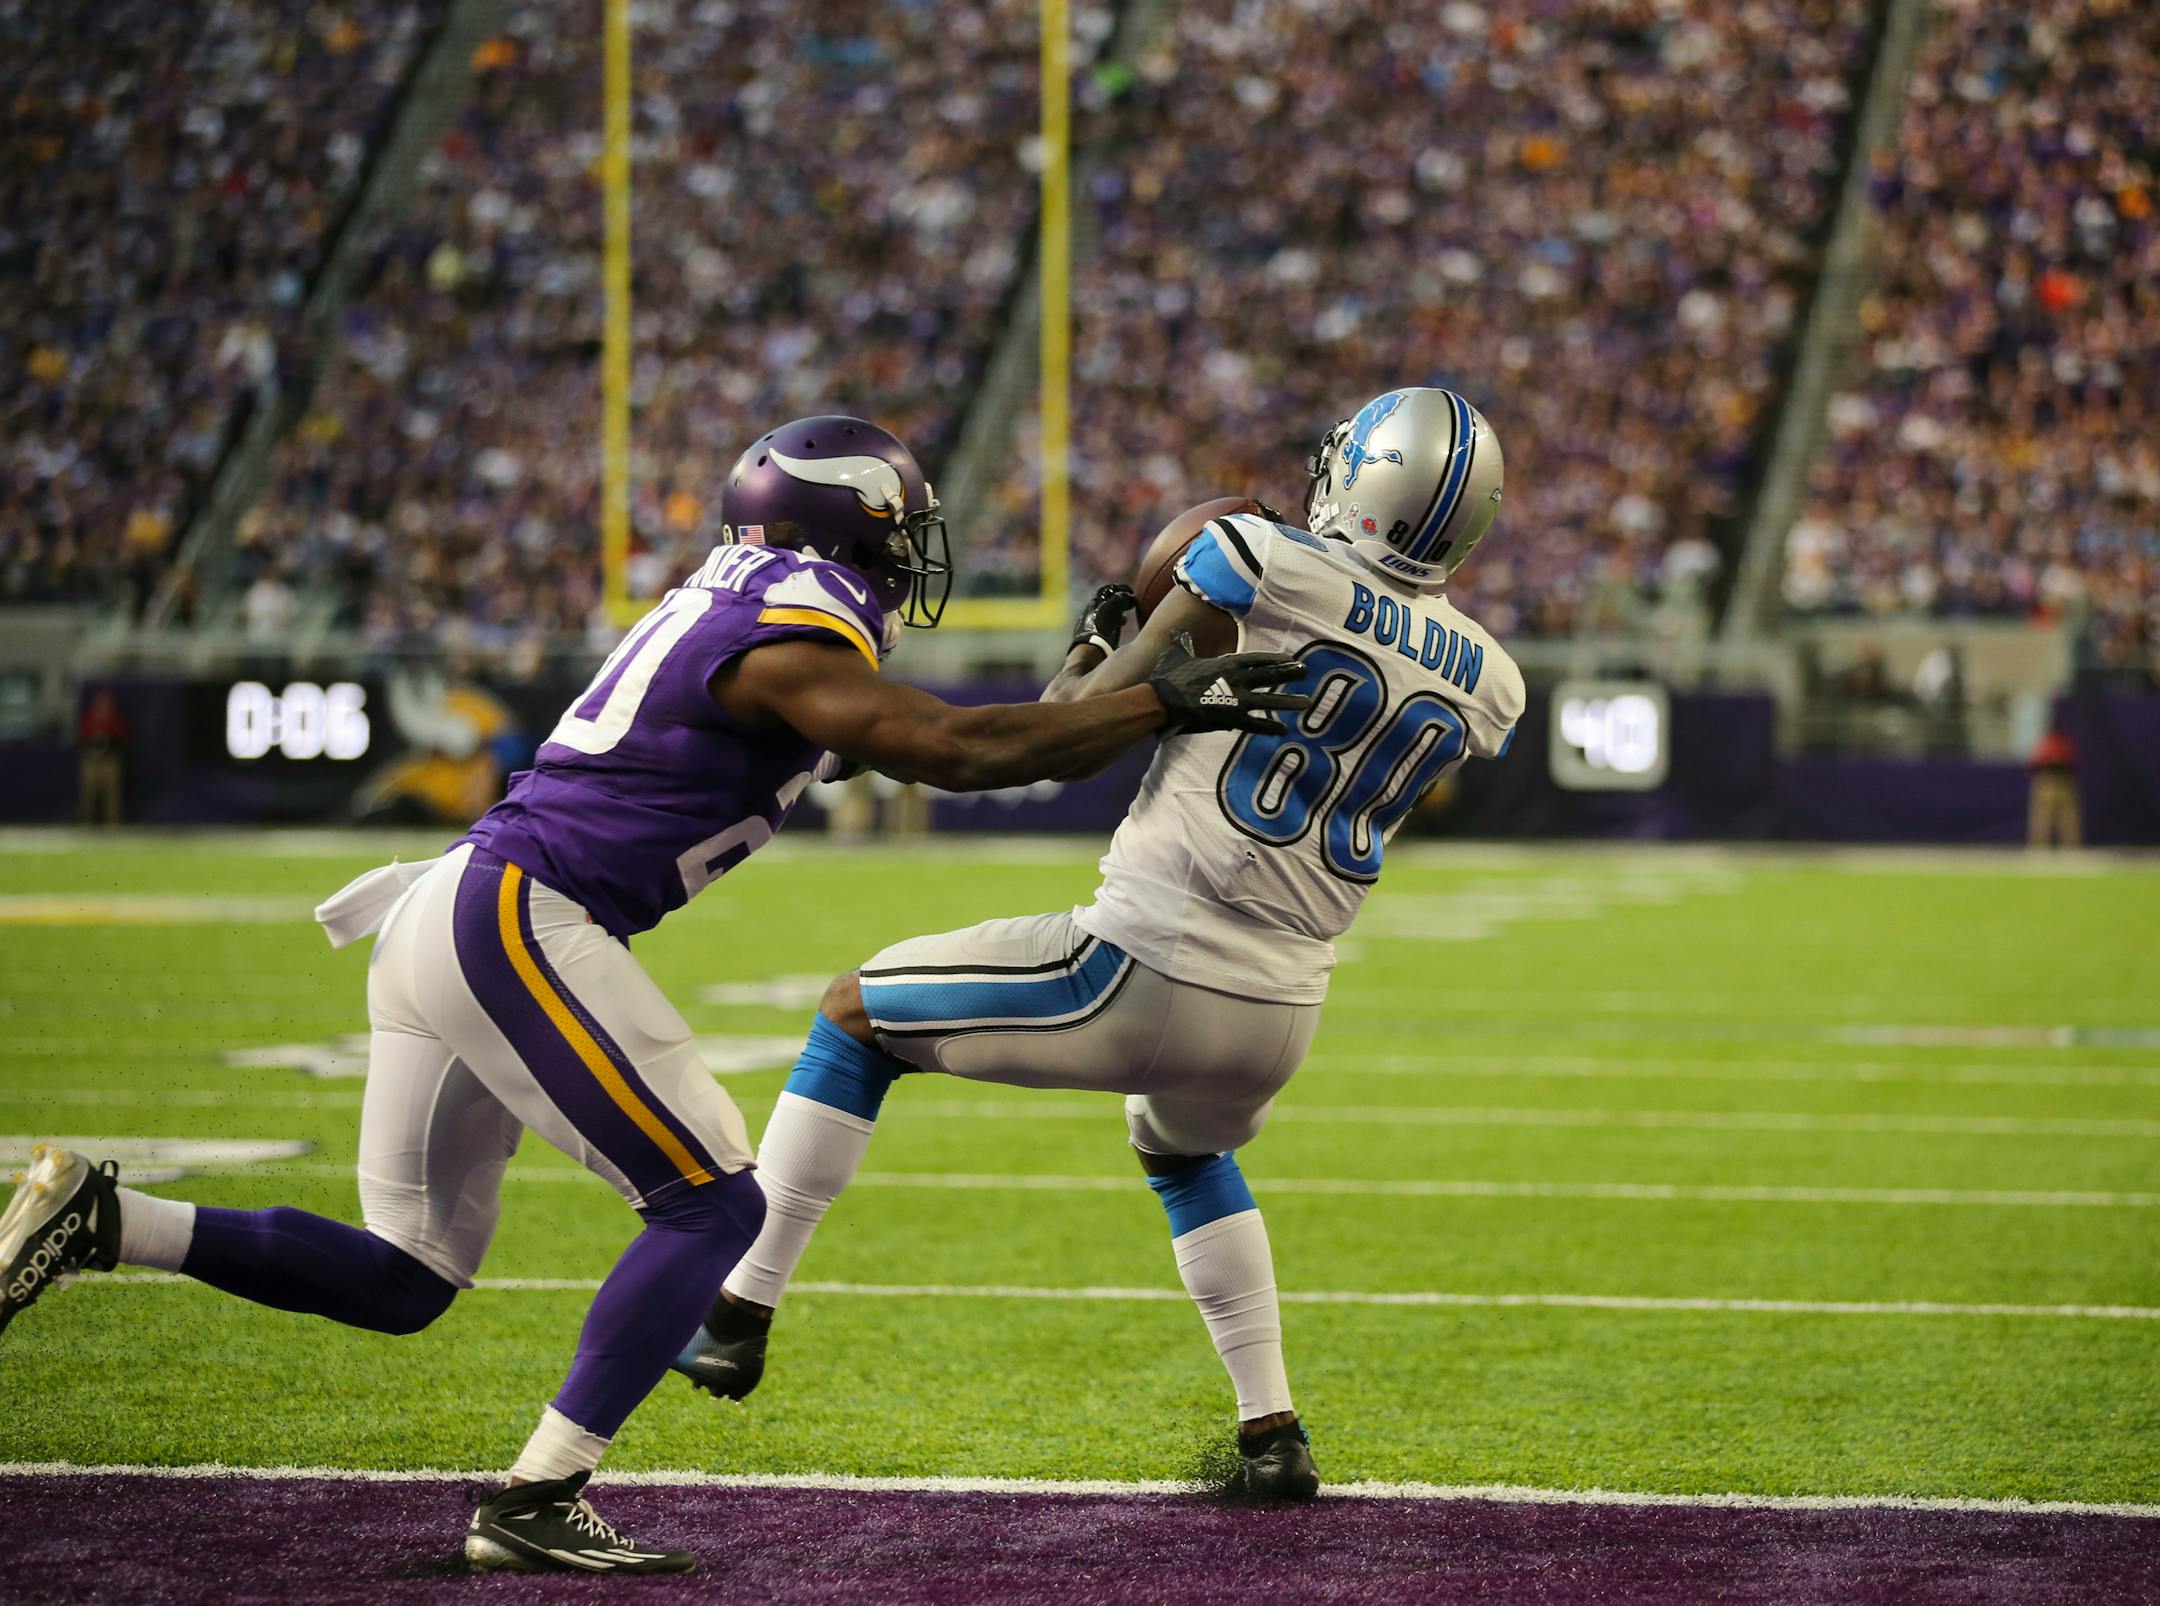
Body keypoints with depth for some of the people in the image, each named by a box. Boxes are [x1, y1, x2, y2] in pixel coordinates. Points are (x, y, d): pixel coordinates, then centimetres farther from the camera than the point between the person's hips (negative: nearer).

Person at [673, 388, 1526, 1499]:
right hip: (1277, 1020, 6)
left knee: (857, 1015, 17)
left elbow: (1080, 728, -5)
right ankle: (1272, 1434, 29)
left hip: (1144, 974, -5)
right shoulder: (1486, 688, 5)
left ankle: (739, 1312, 15)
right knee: (1185, 1152, 39)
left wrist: (1094, 642, 15)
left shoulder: (1274, 568, -11)